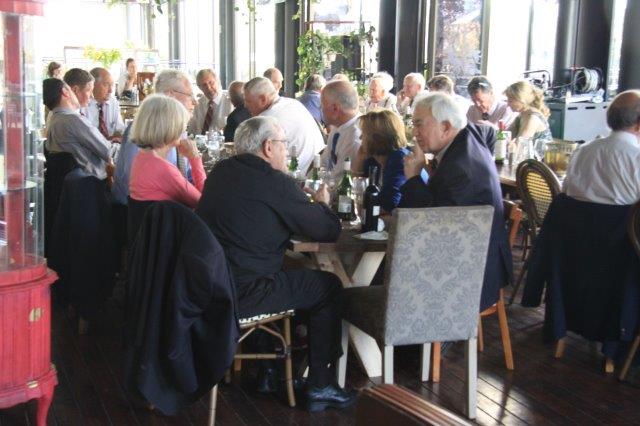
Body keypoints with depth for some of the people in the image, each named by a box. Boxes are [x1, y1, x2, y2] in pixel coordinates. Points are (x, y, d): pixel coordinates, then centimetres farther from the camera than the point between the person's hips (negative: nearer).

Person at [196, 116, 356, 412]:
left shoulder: (220, 171, 9)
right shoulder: (275, 183, -14)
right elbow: (329, 231, -8)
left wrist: (306, 203, 20)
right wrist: (321, 204, 14)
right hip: (241, 294, -8)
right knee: (330, 286, 8)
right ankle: (319, 386, 13)